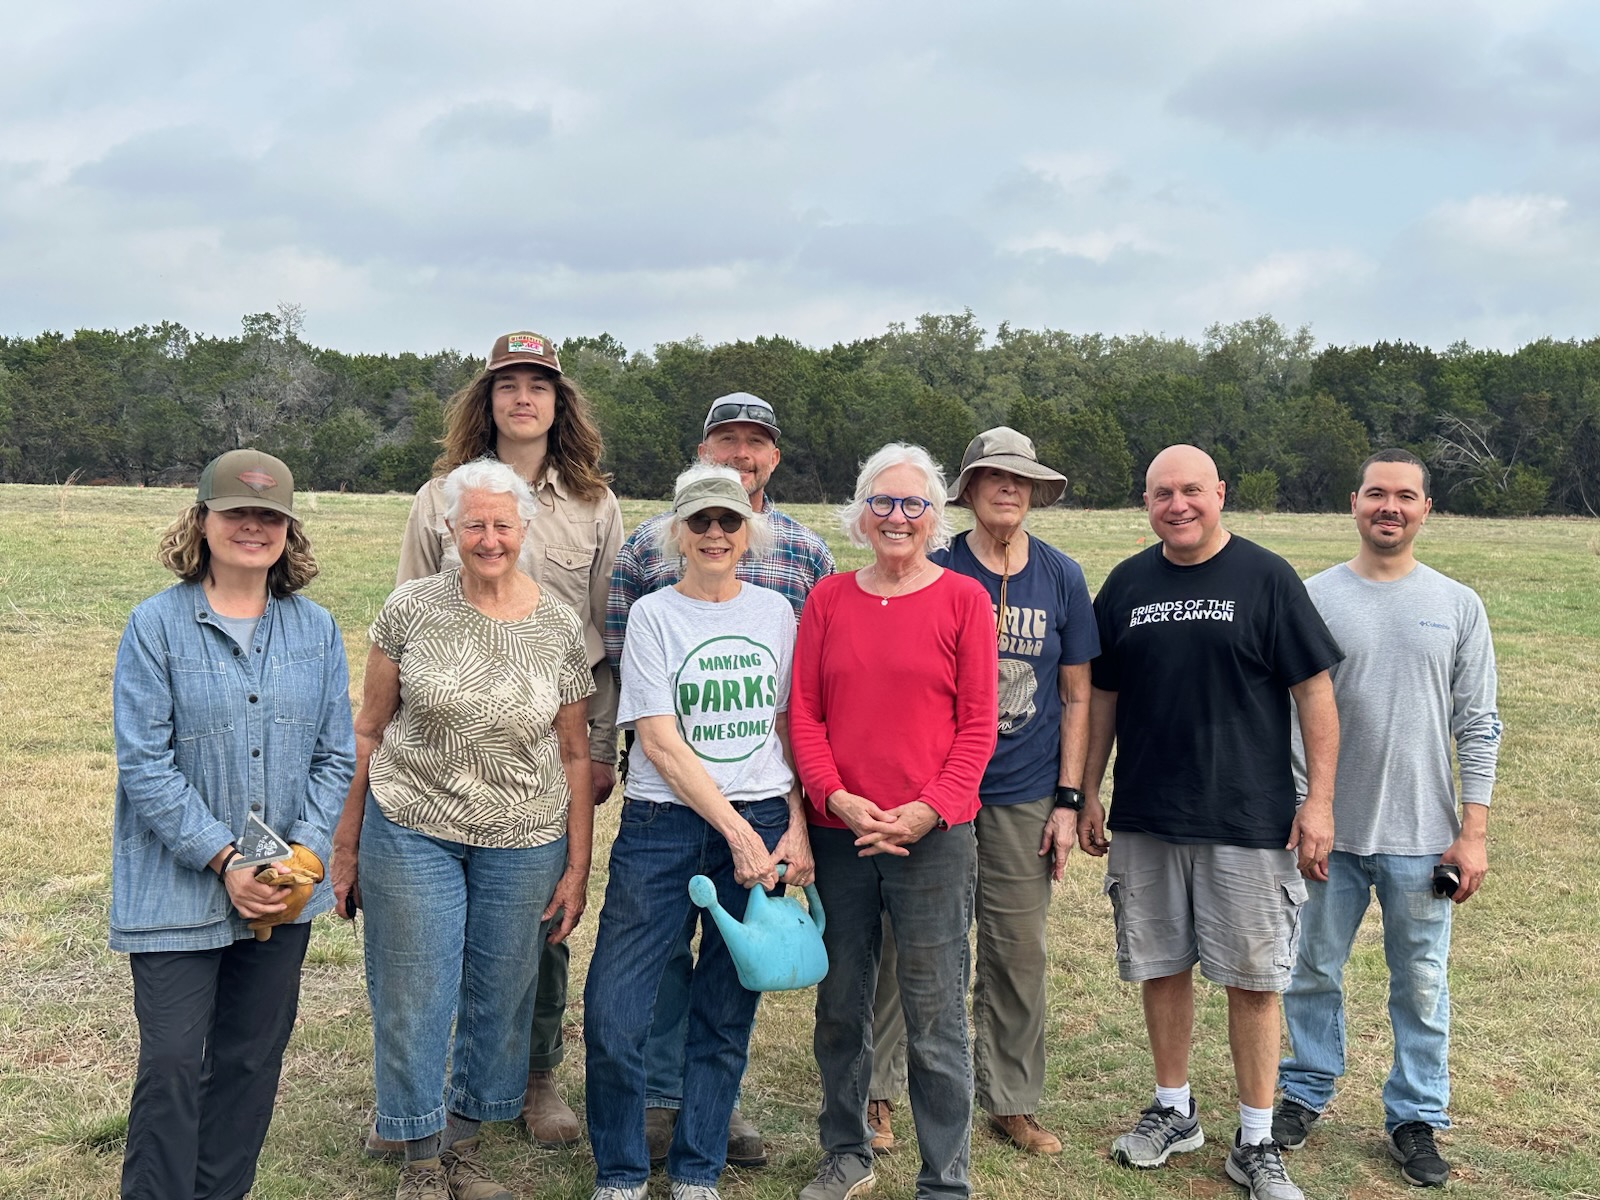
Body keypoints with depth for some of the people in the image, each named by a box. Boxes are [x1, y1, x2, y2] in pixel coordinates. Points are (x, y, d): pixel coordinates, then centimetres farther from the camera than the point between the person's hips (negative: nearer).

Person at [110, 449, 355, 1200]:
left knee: (252, 1058, 14)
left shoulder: (316, 629, 4)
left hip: (284, 891, 4)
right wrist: (225, 862, -15)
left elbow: (336, 755, 4)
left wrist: (304, 856, -9)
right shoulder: (157, 625, -7)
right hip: (178, 891, -4)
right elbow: (143, 762, -11)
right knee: (173, 1063, -3)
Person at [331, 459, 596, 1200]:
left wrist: (577, 869, 2)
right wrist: (345, 845, 2)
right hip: (412, 833, -1)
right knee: (413, 998, 5)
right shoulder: (411, 609, -4)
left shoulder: (561, 629, -2)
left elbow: (574, 755, 3)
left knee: (500, 999, 11)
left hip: (525, 845, 1)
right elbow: (368, 730, 2)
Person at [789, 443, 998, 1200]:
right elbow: (804, 713, 4)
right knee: (840, 1006, 15)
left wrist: (929, 808, -14)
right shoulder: (828, 599, 7)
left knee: (935, 1017, 2)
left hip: (933, 838, -3)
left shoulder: (963, 599, -1)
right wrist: (837, 797, -10)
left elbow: (977, 725, -3)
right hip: (838, 836, 3)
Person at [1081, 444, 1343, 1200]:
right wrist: (1088, 792, 11)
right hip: (1144, 818, 4)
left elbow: (1314, 692, -4)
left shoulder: (1266, 578, -5)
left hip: (1249, 819, -3)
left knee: (1252, 979, 3)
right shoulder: (1126, 584, 6)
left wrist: (1320, 799, -9)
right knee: (1160, 967, 12)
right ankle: (1173, 1112, 30)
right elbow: (1102, 696, 13)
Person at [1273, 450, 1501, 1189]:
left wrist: (1473, 833, -3)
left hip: (1421, 837, 0)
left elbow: (1478, 728, 2)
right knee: (1313, 973, 12)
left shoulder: (1458, 606, 2)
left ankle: (1416, 1117, 25)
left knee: (1421, 984, 9)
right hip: (1329, 829, 0)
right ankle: (1306, 1092, 31)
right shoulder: (1313, 599, -2)